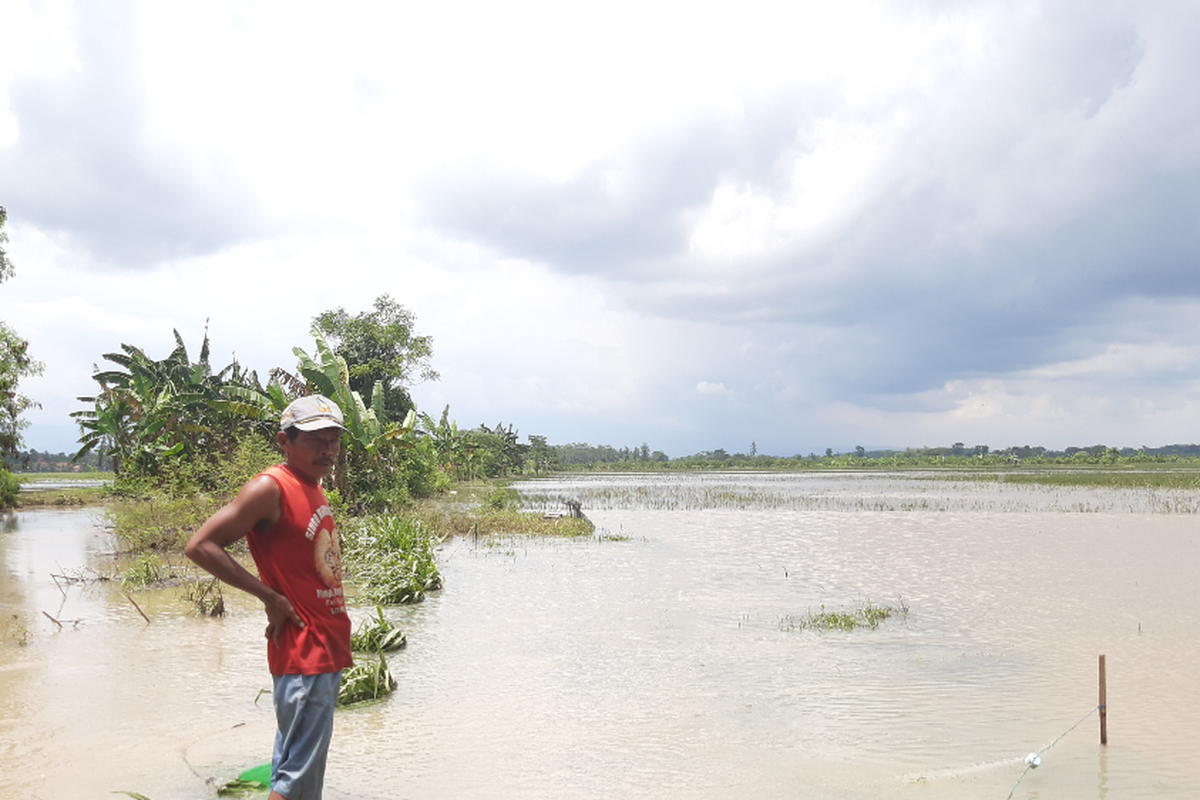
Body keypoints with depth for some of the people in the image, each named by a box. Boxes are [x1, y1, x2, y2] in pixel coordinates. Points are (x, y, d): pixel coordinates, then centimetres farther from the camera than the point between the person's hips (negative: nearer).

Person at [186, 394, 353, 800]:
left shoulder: (313, 489, 12)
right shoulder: (270, 488, -14)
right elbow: (200, 545, -19)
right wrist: (270, 598, -18)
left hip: (328, 652, 9)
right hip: (302, 656, -9)